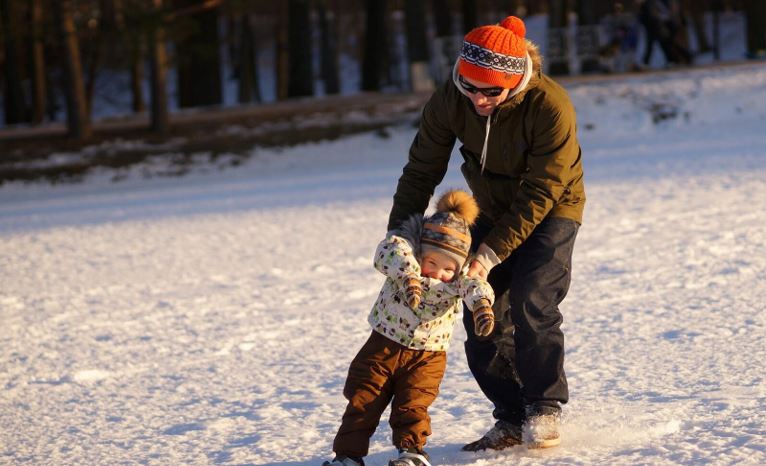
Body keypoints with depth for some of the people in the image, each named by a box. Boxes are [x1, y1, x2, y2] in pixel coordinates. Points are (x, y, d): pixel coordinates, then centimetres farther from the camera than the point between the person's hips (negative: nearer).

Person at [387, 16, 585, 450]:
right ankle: (512, 420, 10)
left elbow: (539, 195, -30)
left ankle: (545, 407, -5)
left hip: (550, 212, -5)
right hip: (494, 213, 5)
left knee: (530, 304, -22)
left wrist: (490, 253, -32)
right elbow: (422, 170, -10)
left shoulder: (550, 107, -34)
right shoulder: (449, 100, -22)